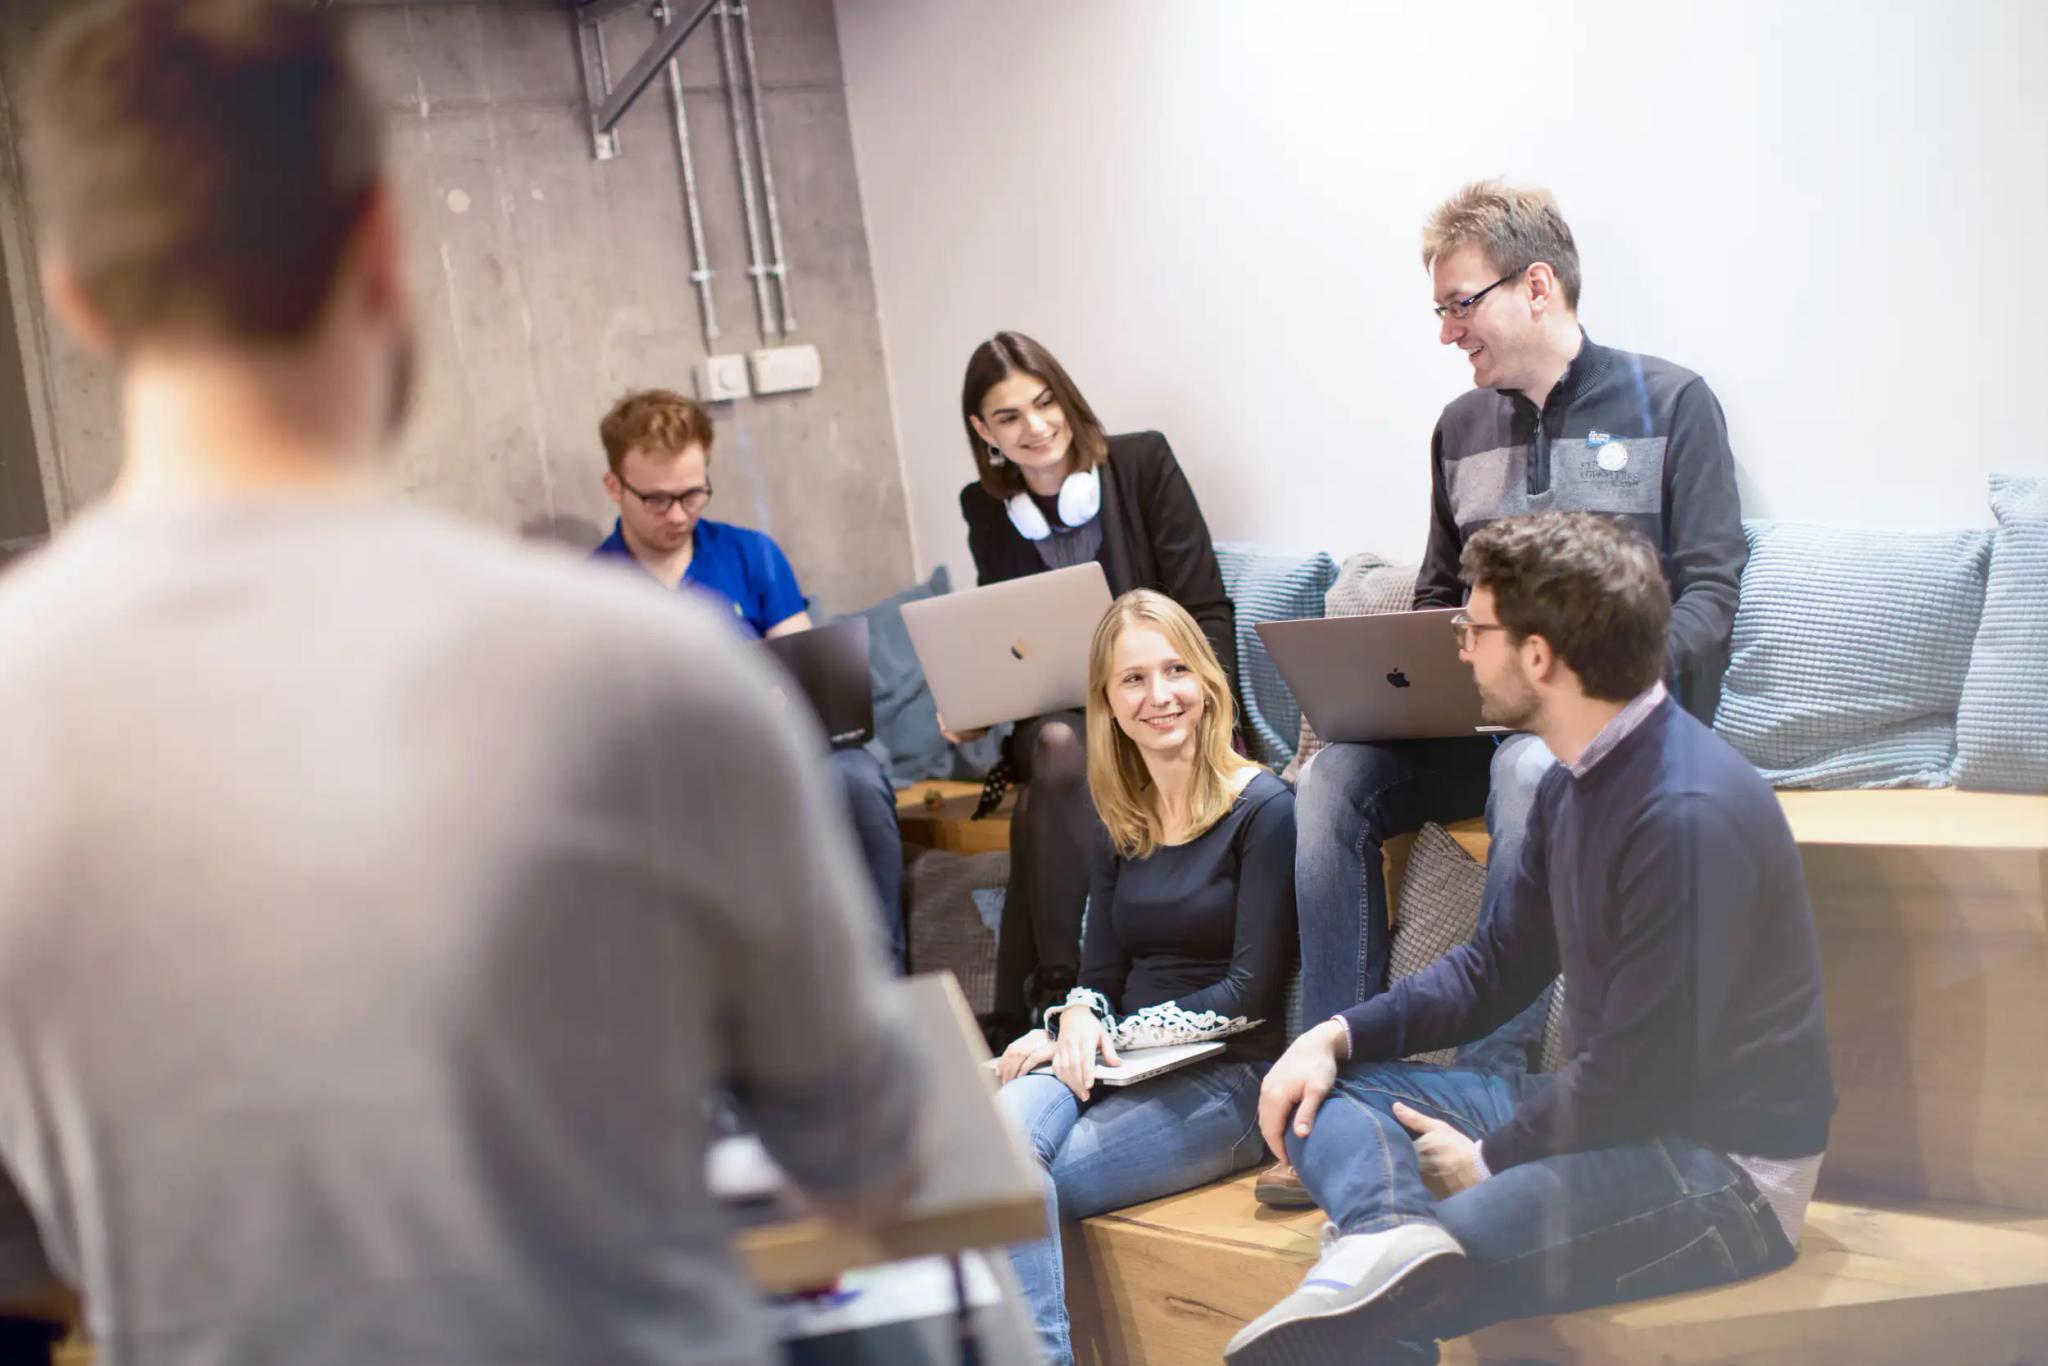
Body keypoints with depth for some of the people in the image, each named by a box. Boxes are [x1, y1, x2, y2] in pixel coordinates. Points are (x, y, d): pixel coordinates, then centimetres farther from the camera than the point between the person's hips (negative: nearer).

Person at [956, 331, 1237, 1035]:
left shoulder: (1144, 462, -2)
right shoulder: (985, 508, 8)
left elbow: (1206, 611, -5)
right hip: (1056, 711, 3)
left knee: (1052, 779, -33)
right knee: (1059, 749, -34)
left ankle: (1023, 1009, -26)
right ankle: (1057, 989, -30)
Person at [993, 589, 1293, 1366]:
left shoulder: (1263, 808, -4)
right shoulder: (1123, 824, 14)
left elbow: (1251, 993, -9)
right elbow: (1100, 974, 13)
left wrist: (1117, 1033, -12)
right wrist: (1078, 1020, -11)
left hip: (1227, 1078, -5)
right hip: (1118, 1068, 5)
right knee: (1007, 1122, -31)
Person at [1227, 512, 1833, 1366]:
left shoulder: (1689, 813, -24)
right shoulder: (1575, 780, 6)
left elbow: (1640, 1079, -23)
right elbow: (1497, 967, 14)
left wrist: (1490, 1161, -9)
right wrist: (1338, 1035, 1)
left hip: (1723, 1166, -10)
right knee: (1324, 1093, -6)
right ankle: (1388, 1232, -29)